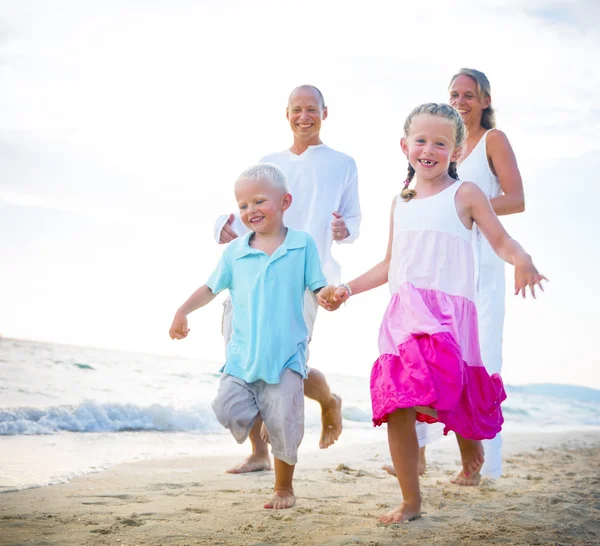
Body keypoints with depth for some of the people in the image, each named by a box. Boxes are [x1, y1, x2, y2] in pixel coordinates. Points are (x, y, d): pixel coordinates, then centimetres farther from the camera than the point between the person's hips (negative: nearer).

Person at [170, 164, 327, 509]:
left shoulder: (303, 245, 1)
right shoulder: (235, 252, 7)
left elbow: (319, 289, 3)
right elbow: (211, 288, 17)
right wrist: (183, 312, 4)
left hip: (286, 355, -2)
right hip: (242, 355, 2)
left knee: (284, 427, -2)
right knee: (229, 411, -15)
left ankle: (284, 489, 22)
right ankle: (257, 414, 22)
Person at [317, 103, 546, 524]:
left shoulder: (465, 194, 4)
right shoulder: (401, 203, 19)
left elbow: (501, 240, 0)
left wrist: (522, 260, -22)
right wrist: (346, 289, 22)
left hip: (448, 311, -5)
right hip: (404, 312, 5)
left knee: (428, 393, -26)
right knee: (396, 408, -2)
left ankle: (468, 433, 11)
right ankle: (411, 502, 12)